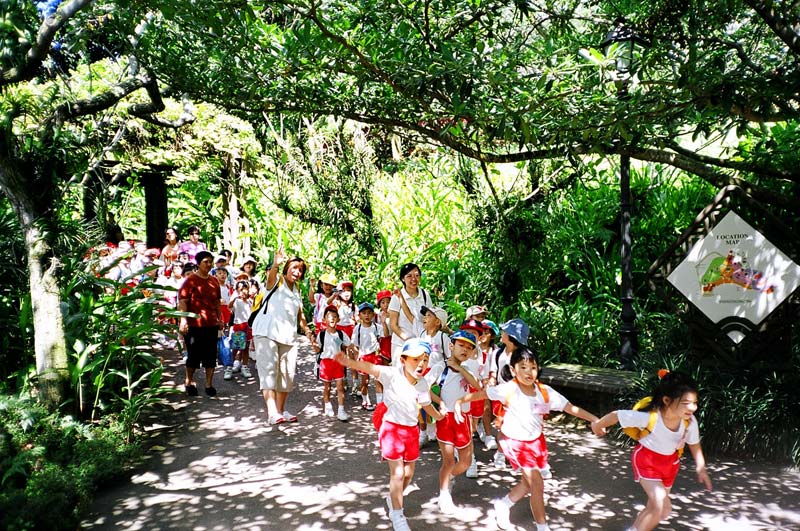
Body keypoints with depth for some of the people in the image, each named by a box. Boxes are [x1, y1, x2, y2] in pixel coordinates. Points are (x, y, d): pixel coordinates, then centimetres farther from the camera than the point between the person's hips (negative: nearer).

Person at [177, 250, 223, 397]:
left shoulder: (214, 281, 12)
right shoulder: (191, 281, -5)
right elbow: (182, 301, -11)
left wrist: (220, 318, 16)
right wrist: (183, 320, -20)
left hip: (212, 324, 5)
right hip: (194, 325, -5)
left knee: (211, 355, 6)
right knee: (194, 355, 4)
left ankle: (209, 384, 14)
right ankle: (189, 382, 23)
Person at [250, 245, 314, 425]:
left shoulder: (296, 289, 19)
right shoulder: (276, 281, -2)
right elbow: (270, 276, -27)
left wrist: (307, 330, 24)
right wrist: (276, 264, -48)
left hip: (288, 336, 7)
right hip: (267, 333, -7)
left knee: (287, 374, 9)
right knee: (269, 371, -12)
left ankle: (281, 410, 20)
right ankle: (272, 412, -17)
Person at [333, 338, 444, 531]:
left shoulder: (422, 385, -4)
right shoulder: (392, 374, -20)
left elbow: (426, 404, 16)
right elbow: (370, 368, -35)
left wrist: (438, 416, 32)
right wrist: (349, 362, -53)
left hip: (412, 430, 5)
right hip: (392, 428, -5)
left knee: (408, 472, 15)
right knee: (397, 473, -5)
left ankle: (393, 499, 43)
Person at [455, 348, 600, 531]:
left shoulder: (545, 392, -13)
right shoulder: (508, 389, -21)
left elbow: (572, 408, -11)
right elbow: (481, 393, -11)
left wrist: (596, 420, -17)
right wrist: (459, 402, -15)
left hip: (536, 441, 5)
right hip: (515, 442, -5)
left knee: (528, 483, 19)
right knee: (537, 484, -7)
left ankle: (503, 505, 43)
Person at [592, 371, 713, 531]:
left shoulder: (690, 421, -22)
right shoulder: (650, 417, -36)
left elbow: (695, 445, -1)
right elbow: (618, 415, -25)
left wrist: (701, 469, 1)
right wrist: (598, 425, -8)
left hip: (670, 462, 6)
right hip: (646, 460, -5)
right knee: (660, 505, -21)